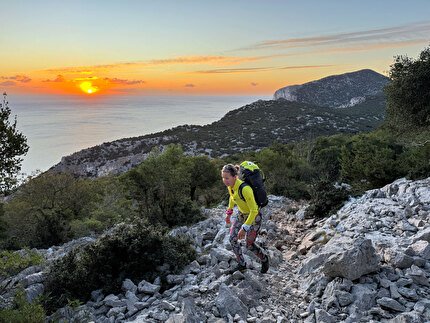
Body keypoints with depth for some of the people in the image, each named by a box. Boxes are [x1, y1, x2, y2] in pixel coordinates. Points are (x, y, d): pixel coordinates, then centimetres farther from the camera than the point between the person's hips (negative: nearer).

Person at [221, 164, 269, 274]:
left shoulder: (245, 189, -37)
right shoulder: (230, 185, -12)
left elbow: (254, 211, -32)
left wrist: (245, 228, -32)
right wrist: (229, 212, 18)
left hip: (253, 216, -7)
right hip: (241, 214, 7)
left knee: (249, 244, 6)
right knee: (232, 239, 4)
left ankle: (264, 259, 37)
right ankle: (242, 265, 23)